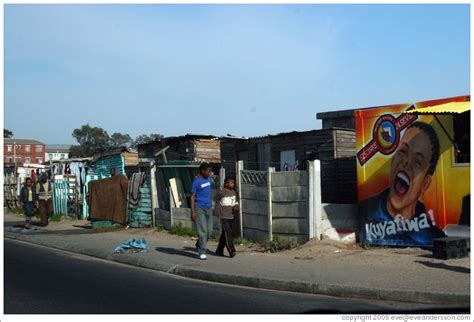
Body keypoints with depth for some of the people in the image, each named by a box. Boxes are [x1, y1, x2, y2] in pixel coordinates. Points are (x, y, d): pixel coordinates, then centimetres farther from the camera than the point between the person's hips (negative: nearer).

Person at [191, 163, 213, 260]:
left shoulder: (208, 179, 11)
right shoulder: (196, 182, -10)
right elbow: (192, 197, -10)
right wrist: (192, 212, -14)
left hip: (208, 208, 7)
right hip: (199, 208, -7)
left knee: (209, 231, 6)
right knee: (202, 231, -8)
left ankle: (199, 245, 29)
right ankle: (202, 252, -1)